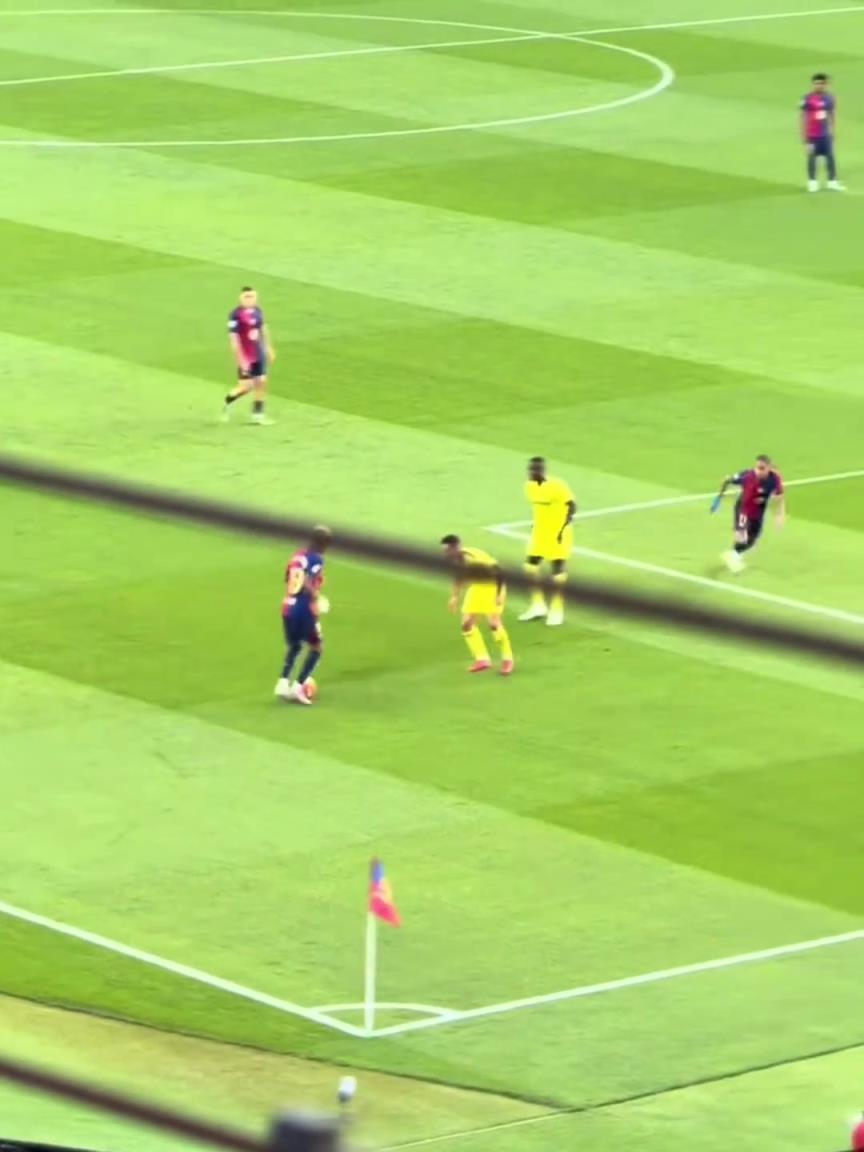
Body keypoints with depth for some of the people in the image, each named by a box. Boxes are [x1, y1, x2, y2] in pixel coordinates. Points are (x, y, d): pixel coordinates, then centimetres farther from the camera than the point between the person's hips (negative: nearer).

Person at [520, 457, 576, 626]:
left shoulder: (557, 487, -22)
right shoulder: (530, 486, -1)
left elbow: (571, 506, -18)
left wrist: (563, 527, -23)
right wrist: (534, 523, 9)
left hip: (557, 534, -7)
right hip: (539, 532, 7)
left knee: (558, 571, 0)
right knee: (530, 566, 5)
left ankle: (557, 610, 15)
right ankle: (538, 605, 20)